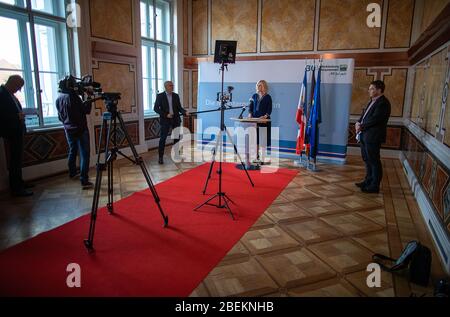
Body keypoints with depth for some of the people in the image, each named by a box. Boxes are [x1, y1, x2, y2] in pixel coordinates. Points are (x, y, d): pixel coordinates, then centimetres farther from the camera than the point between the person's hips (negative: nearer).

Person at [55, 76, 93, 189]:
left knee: (72, 151, 25)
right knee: (84, 154, -7)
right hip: (80, 130, -8)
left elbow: (60, 116, 15)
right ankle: (84, 181, -14)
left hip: (68, 130, 8)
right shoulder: (72, 96, -17)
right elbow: (86, 110, -13)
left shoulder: (58, 98, 6)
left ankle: (72, 173, 42)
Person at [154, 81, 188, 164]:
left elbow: (179, 107, 7)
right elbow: (156, 108, -6)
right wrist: (166, 115, -16)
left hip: (176, 119, 4)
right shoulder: (160, 96, -4)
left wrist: (185, 112, -13)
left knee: (177, 137, 9)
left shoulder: (176, 96, 7)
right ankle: (160, 157, 7)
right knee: (163, 138, -2)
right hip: (165, 120, -4)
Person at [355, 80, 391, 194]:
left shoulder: (383, 103, -14)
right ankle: (368, 181, 29)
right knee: (367, 160, 17)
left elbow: (374, 119, -21)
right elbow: (364, 114, 19)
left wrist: (361, 126, -13)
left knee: (374, 161, -1)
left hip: (373, 137, -10)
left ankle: (374, 186, 7)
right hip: (365, 135, 10)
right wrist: (359, 123, 0)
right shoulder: (373, 101, 16)